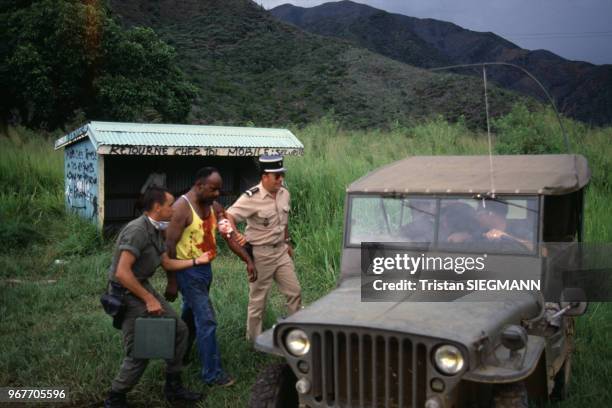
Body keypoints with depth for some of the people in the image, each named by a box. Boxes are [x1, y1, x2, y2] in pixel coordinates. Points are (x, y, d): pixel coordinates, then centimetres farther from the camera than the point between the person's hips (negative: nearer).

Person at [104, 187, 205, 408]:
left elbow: (167, 263, 18)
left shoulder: (156, 231, 6)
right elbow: (122, 273, -29)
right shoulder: (138, 230, -24)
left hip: (143, 287, 10)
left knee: (179, 329, 11)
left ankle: (173, 387, 23)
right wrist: (149, 299, -23)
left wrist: (196, 261, 14)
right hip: (127, 293, -10)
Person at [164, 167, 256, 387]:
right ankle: (212, 373, 1)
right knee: (207, 321, -7)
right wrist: (172, 282, -19)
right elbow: (170, 245, -19)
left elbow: (229, 235, 6)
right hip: (188, 271, -8)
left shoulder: (214, 207, 5)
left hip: (205, 269, 8)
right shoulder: (182, 208, -18)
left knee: (190, 316, 21)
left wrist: (248, 261, -3)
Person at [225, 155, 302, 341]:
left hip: (281, 251, 6)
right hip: (261, 254, -6)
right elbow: (228, 217, -24)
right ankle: (254, 339, 22)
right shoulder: (252, 198, -20)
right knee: (258, 299, 7)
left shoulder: (284, 194, 2)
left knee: (294, 291, 9)